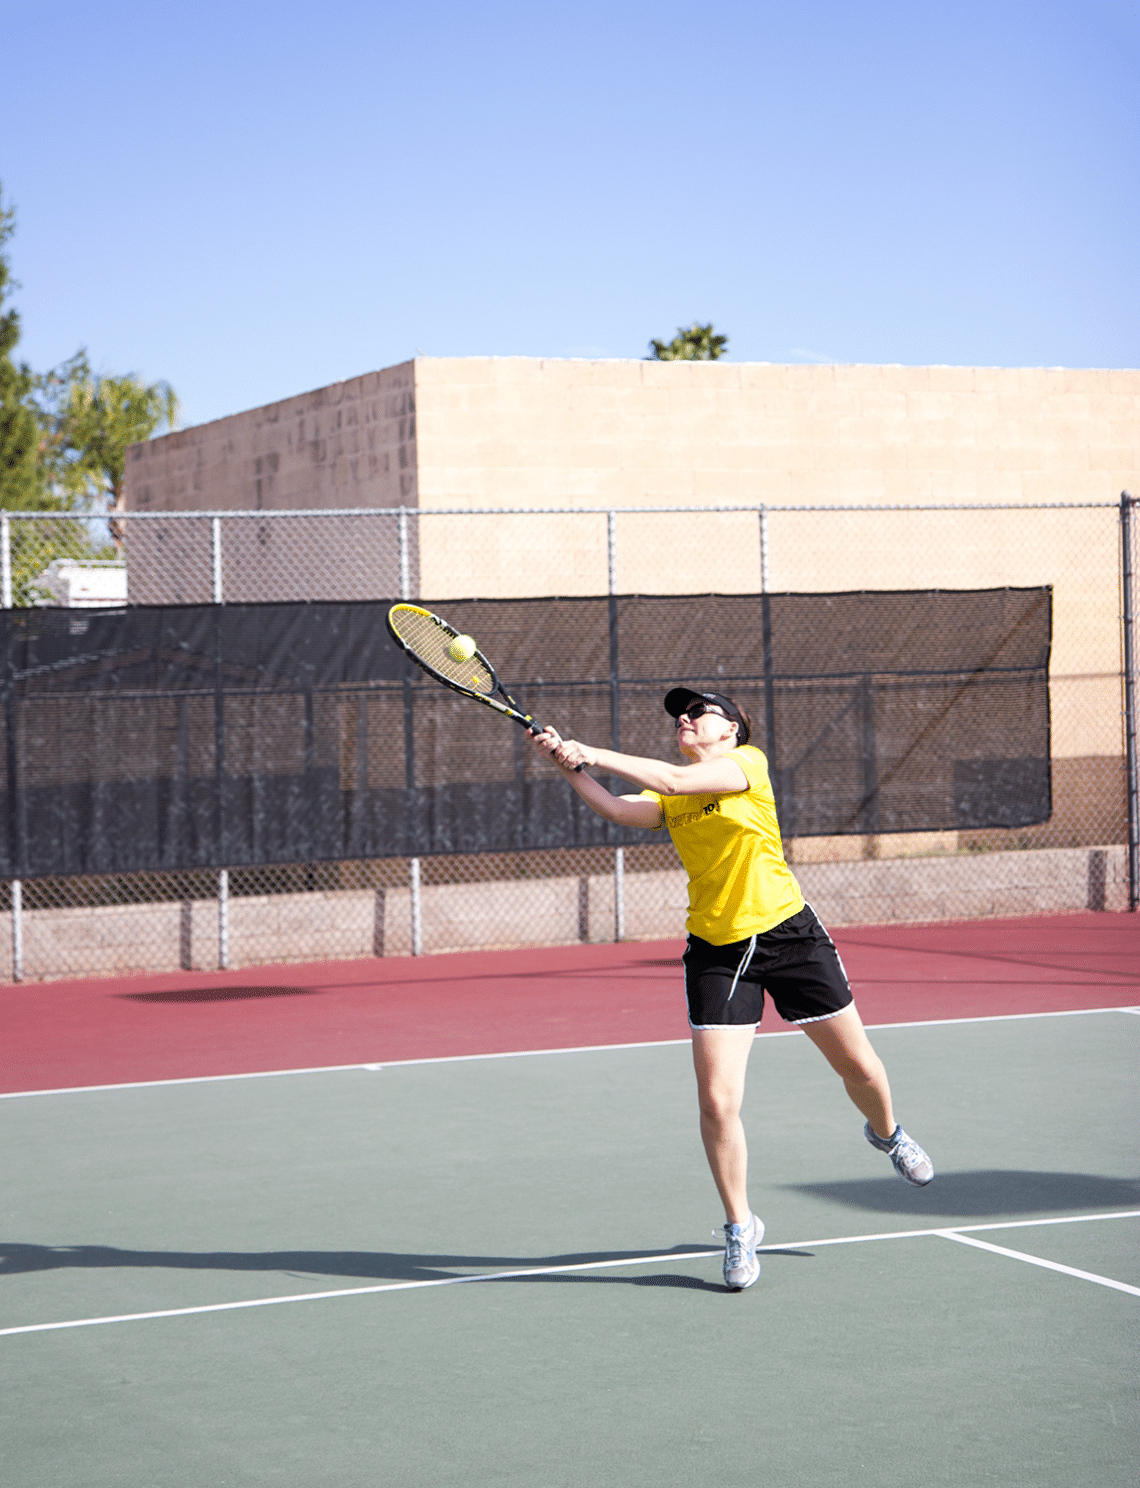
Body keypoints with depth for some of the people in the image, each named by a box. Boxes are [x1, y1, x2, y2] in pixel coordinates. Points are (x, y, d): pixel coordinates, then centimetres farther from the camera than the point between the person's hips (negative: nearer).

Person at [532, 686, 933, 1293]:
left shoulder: (749, 762, -7)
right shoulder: (668, 799, 5)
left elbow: (675, 781, -22)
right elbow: (619, 808, -15)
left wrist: (592, 753, -22)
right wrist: (571, 766, -29)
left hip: (790, 934, -2)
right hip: (716, 951, 2)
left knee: (859, 1066, 10)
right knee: (717, 1102, -8)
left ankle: (886, 1133, 45)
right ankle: (740, 1226, 11)